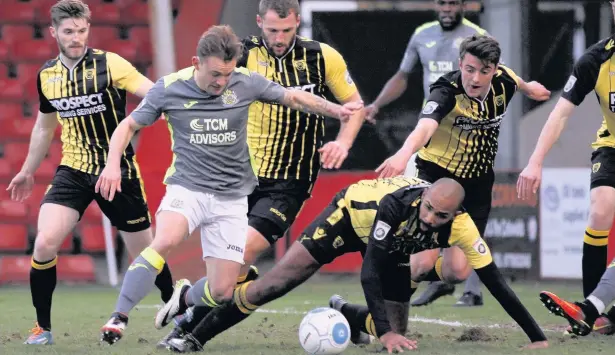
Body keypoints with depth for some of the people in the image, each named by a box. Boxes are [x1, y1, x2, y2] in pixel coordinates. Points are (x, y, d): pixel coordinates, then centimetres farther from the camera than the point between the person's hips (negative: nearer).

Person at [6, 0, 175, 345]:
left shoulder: (109, 64, -12)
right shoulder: (47, 74, 3)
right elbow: (45, 126, 20)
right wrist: (28, 171, 30)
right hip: (73, 170, 3)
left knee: (144, 251, 6)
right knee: (44, 243, -17)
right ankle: (42, 327, -2)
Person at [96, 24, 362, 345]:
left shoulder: (245, 83, -6)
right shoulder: (169, 88, -8)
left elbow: (294, 98, 7)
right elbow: (129, 126, 4)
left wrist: (336, 110, -7)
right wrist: (113, 164, -12)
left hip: (231, 198, 2)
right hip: (187, 188, -2)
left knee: (222, 292, -2)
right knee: (165, 241, -35)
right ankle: (119, 318, -28)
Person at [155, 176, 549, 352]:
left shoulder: (461, 226, -33)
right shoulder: (396, 203, -42)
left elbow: (496, 282, -27)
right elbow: (369, 273, -42)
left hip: (396, 251, 4)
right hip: (351, 215, -4)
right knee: (279, 281, -12)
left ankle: (344, 317, 30)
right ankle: (189, 300, 2)